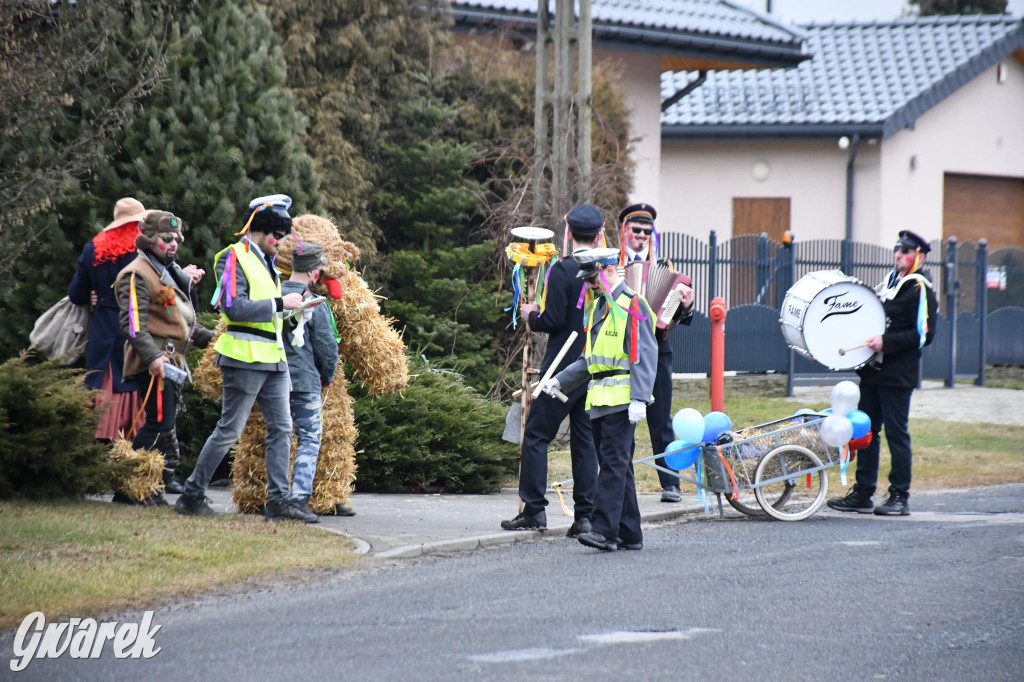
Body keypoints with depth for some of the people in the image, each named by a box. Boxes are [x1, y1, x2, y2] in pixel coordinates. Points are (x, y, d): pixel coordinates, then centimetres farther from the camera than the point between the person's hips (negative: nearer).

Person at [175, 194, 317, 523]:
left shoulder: (266, 261, 19)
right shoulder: (235, 258, -10)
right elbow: (234, 307, -21)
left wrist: (290, 307, 12)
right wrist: (279, 303, -19)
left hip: (273, 359, 9)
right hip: (246, 358, -9)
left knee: (281, 428, 4)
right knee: (229, 429, -5)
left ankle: (279, 499, 5)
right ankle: (192, 495, 4)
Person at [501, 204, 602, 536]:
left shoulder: (562, 270, -13)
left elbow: (553, 320, -17)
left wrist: (531, 316, 3)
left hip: (563, 368, -6)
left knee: (536, 434, 1)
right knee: (585, 439, 9)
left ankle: (534, 509, -3)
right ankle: (584, 514, 6)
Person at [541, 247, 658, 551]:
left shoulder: (633, 306, -7)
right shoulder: (597, 306, 20)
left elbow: (645, 357, -13)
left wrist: (639, 399, -20)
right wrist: (560, 380, 15)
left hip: (621, 399, -9)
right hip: (599, 400, 9)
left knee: (614, 463, -14)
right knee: (617, 466, 9)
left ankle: (605, 531, -19)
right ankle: (630, 534, 12)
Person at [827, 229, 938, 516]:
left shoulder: (920, 289, -11)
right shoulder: (890, 282, 15)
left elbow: (924, 334, -18)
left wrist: (886, 342, -21)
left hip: (898, 375, -9)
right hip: (873, 371, 9)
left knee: (896, 433, -4)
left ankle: (900, 497, 3)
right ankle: (862, 494, 15)